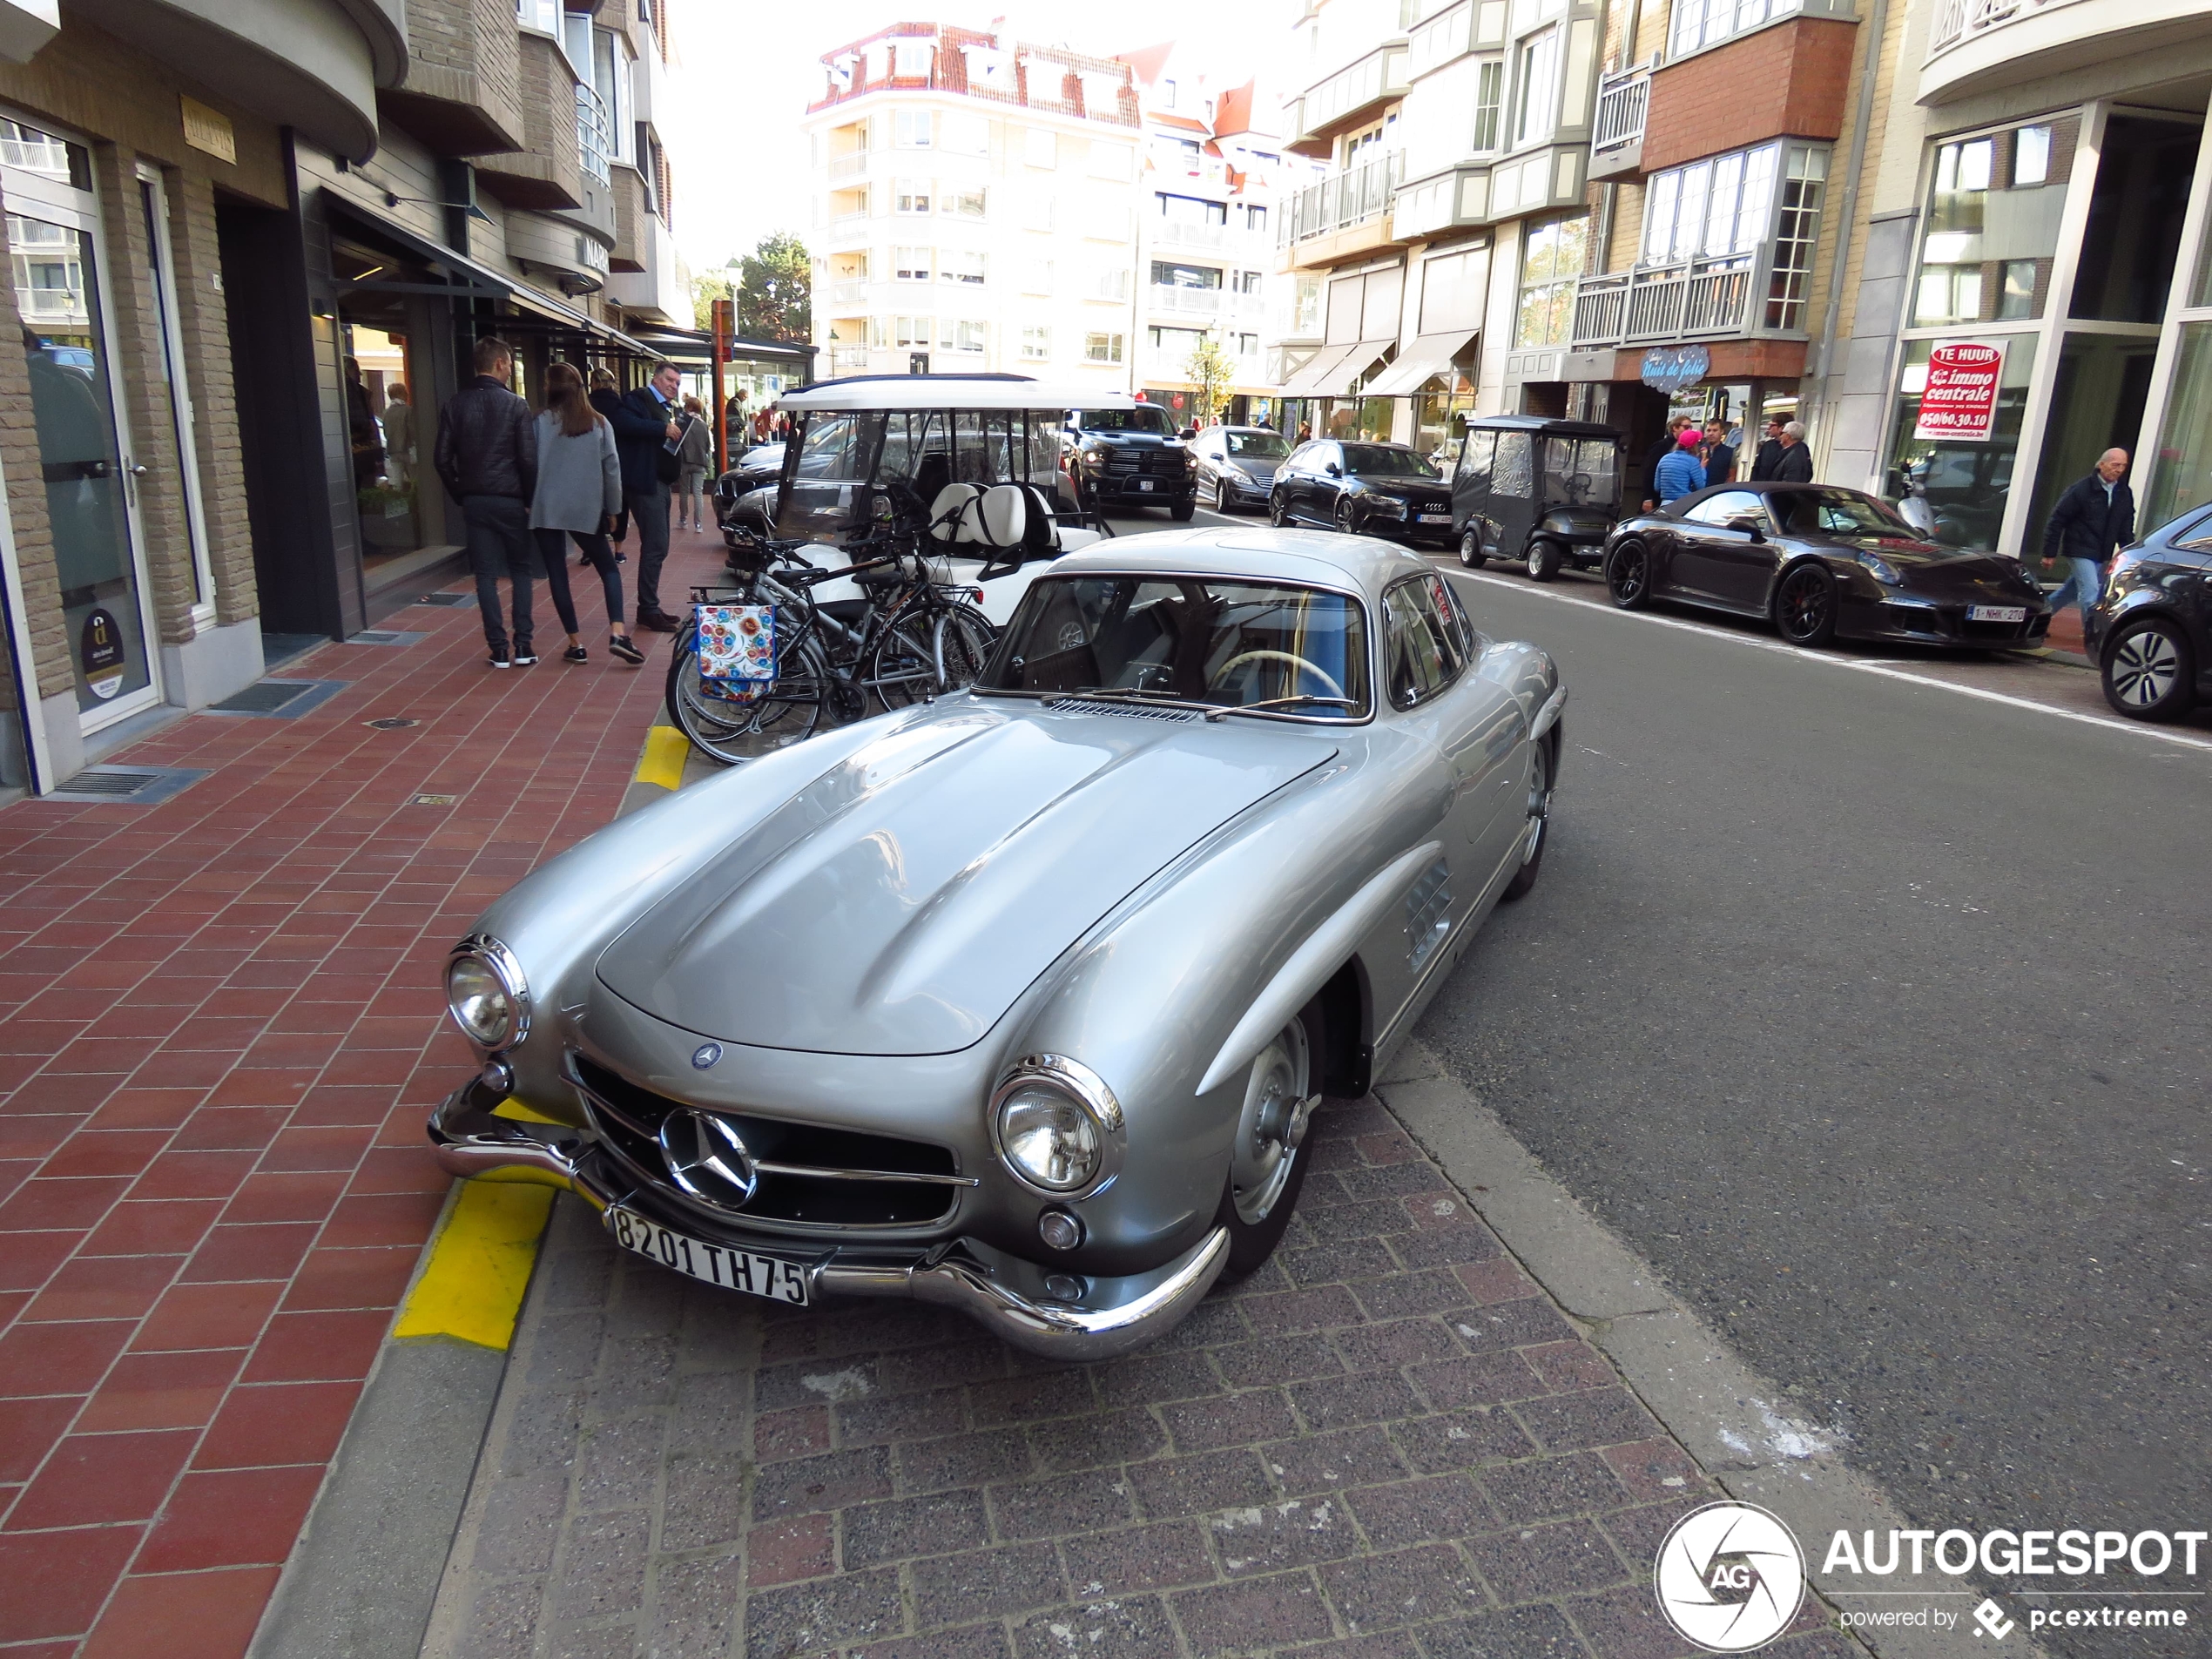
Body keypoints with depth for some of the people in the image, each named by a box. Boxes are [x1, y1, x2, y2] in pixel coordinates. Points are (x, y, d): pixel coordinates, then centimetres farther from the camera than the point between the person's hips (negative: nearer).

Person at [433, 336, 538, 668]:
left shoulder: (455, 404, 3)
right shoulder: (515, 405, -7)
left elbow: (442, 459, 1)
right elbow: (528, 459, -11)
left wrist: (460, 494, 12)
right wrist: (531, 498, 0)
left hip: (475, 501, 3)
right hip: (510, 500, -2)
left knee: (485, 575, 5)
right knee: (520, 570, 10)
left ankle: (499, 649, 4)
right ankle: (522, 645, 4)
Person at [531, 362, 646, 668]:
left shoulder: (539, 422, -3)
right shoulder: (598, 422, 2)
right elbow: (612, 467, 1)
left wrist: (528, 502, 8)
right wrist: (612, 507, 9)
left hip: (547, 509, -1)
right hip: (586, 508, 1)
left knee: (557, 574, 6)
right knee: (608, 568, 11)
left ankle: (576, 645, 5)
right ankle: (617, 633, -8)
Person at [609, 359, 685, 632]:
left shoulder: (668, 408, 22)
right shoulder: (638, 398, -6)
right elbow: (623, 422, -24)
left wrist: (680, 433, 5)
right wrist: (664, 429, -25)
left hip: (660, 481, 10)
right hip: (644, 481, -10)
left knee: (656, 547, 12)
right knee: (656, 546, -12)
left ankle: (649, 608, 19)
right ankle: (649, 611, -8)